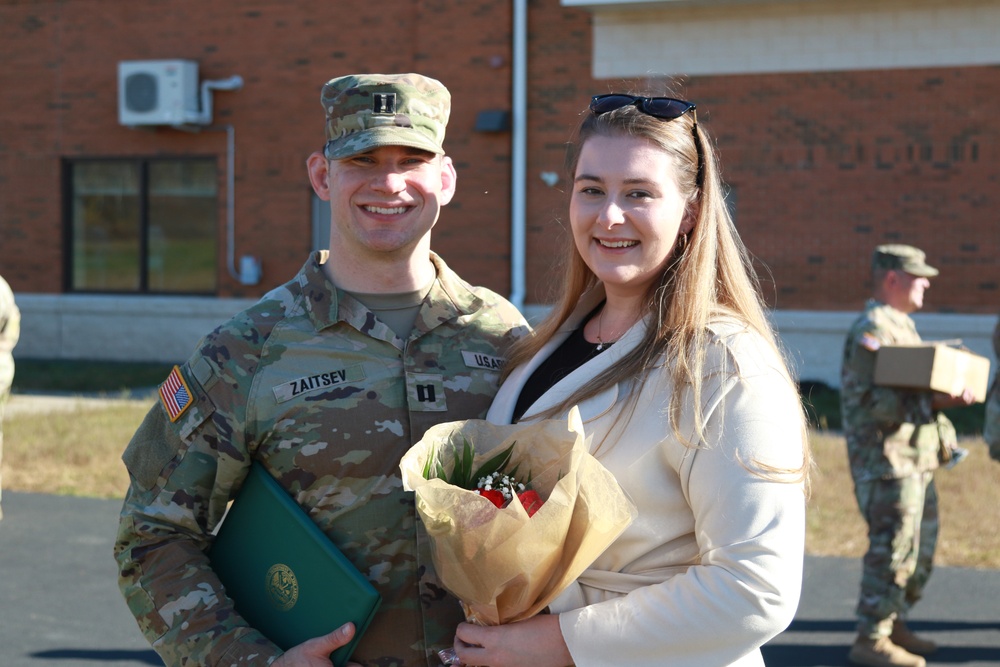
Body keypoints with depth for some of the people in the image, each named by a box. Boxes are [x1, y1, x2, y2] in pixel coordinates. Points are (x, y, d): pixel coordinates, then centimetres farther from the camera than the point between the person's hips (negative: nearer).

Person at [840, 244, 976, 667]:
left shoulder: (902, 326, 19)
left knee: (922, 548, 16)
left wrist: (945, 397, 7)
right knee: (893, 549, -8)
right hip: (887, 460, -10)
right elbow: (871, 401, -23)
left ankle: (893, 624, 27)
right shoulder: (871, 330, -14)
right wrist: (933, 401, -26)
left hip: (917, 458, 10)